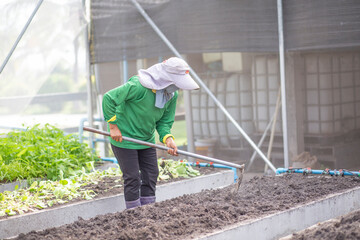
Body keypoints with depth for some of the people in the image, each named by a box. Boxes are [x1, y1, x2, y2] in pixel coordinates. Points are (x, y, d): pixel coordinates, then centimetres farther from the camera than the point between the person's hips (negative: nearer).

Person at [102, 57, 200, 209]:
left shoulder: (172, 94, -6)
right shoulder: (139, 86, -29)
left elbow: (164, 121, 0)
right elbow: (109, 98, -24)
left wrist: (168, 138, -20)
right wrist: (113, 126, -21)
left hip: (147, 138, 7)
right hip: (124, 138, -7)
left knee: (151, 174, 6)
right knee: (132, 178, -5)